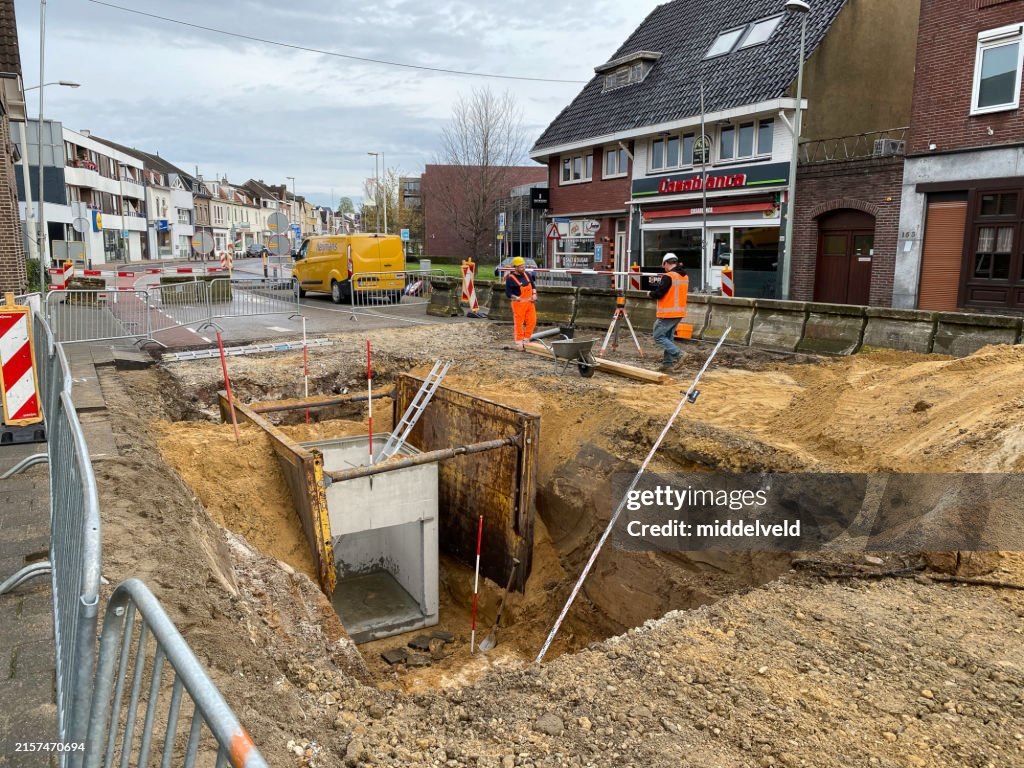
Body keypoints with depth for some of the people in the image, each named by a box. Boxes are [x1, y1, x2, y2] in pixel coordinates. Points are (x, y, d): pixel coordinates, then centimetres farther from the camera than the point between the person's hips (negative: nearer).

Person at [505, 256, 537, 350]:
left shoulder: (527, 275, 8)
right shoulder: (510, 279, -12)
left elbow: (533, 285, 21)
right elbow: (508, 294, -12)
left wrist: (534, 294, 2)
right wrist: (520, 299, -17)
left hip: (530, 302, 7)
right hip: (519, 304, -7)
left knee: (532, 321, 7)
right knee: (518, 324, -1)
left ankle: (525, 340, 22)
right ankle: (519, 343, 9)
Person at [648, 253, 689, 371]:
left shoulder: (668, 277, -16)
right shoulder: (685, 277, 10)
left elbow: (658, 294, -18)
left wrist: (650, 293, 4)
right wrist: (659, 284, 20)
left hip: (667, 314, -8)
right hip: (679, 313, 8)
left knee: (659, 337, -1)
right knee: (668, 337, 15)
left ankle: (678, 355, -11)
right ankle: (668, 363, 16)